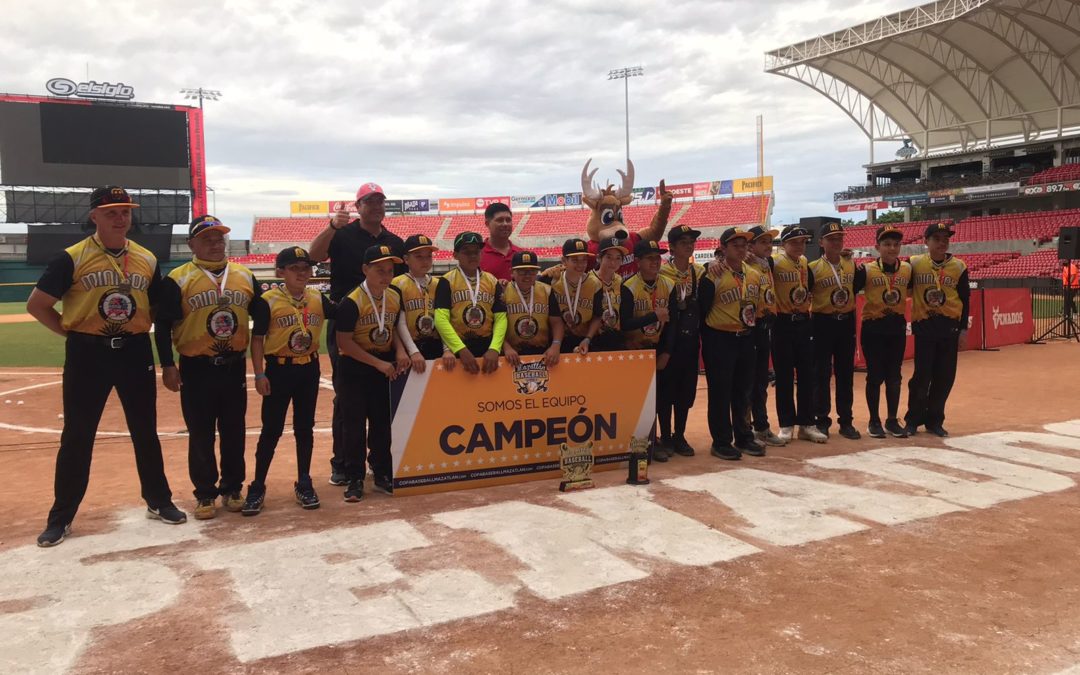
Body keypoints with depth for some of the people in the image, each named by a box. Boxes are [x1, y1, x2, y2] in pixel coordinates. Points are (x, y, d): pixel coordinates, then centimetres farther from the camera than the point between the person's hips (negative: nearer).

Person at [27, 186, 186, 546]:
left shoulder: (147, 259, 6)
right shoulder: (72, 258, -6)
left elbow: (159, 307, 17)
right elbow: (36, 305, -2)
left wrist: (137, 330, 5)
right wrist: (72, 333, -4)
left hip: (135, 352, 3)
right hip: (87, 354, -3)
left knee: (146, 432, 11)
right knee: (77, 436, 4)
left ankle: (159, 501, 25)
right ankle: (61, 516, 17)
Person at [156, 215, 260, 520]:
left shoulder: (245, 276, 6)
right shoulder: (177, 279, -5)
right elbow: (163, 325, -4)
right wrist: (168, 366, -10)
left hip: (235, 367, 3)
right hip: (196, 369, -3)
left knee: (234, 432, 11)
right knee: (200, 435, 6)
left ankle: (232, 489, 25)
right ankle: (205, 494, 18)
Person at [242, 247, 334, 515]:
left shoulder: (318, 299, 1)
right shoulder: (268, 301, -10)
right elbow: (257, 339, -7)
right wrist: (259, 374, -11)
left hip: (309, 369, 4)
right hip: (279, 369, -3)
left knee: (304, 428, 12)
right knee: (271, 430, 3)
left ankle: (304, 484, 24)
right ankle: (258, 487, 15)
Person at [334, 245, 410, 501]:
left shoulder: (395, 297, 1)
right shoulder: (352, 302, -18)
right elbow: (344, 342, -18)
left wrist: (400, 351, -7)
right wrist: (378, 363, -19)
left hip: (385, 369, 6)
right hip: (354, 370, -5)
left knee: (383, 422, 12)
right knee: (354, 425, 0)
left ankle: (382, 474, 24)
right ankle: (355, 479, 10)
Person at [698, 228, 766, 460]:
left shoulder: (754, 275, 8)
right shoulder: (714, 276, -12)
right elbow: (703, 309, -10)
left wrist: (752, 322, 12)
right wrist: (707, 339, -8)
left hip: (746, 339, 6)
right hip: (720, 340, -6)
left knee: (743, 391, 14)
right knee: (720, 392, 1)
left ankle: (744, 438, 26)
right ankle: (721, 442, 10)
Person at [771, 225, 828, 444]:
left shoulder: (804, 263, 10)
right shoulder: (774, 262, -10)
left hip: (803, 322, 6)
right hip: (783, 324, -6)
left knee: (807, 375, 8)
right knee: (784, 376, 2)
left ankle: (806, 424, 17)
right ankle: (786, 425, 12)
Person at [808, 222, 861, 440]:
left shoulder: (852, 264, 6)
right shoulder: (813, 268, -7)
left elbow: (856, 289, 19)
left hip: (847, 323, 4)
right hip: (823, 324, -4)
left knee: (846, 374, 8)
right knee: (821, 374, 1)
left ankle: (846, 421, 16)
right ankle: (821, 421, 11)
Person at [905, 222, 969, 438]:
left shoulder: (958, 266, 2)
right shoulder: (914, 263, -3)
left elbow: (965, 299, 6)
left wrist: (963, 328, 4)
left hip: (949, 326, 2)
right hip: (924, 325, -2)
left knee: (945, 377, 5)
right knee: (922, 375, -2)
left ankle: (934, 420, 18)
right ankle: (913, 420, 13)